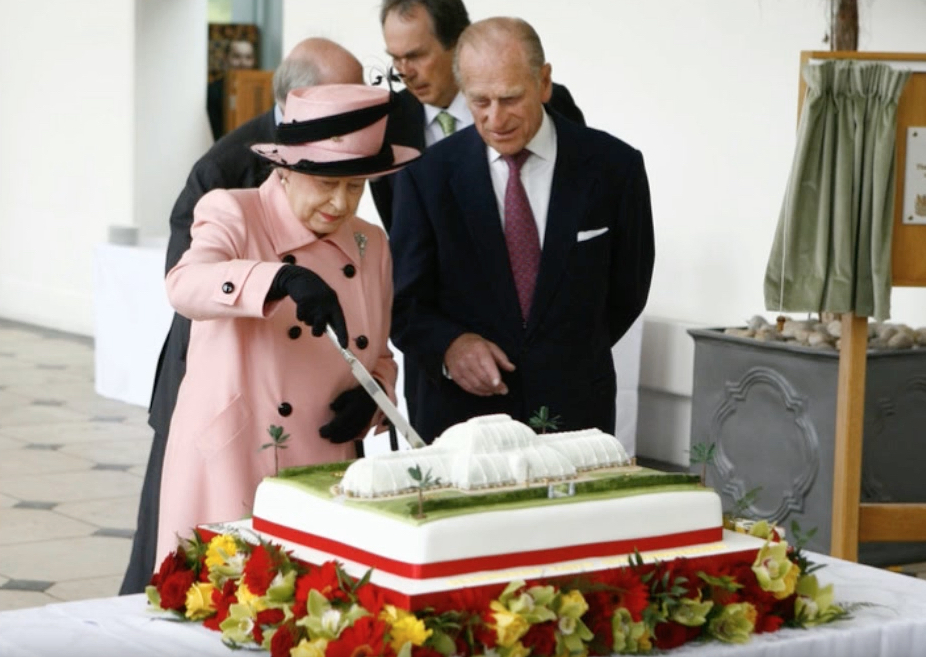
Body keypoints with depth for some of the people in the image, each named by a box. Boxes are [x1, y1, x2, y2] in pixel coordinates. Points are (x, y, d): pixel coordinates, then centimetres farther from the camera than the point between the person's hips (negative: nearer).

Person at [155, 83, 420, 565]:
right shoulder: (233, 214, -4)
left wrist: (371, 396, -2)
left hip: (323, 481, 5)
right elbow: (184, 286, -26)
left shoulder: (371, 246, 11)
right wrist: (282, 280, -41)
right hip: (229, 471, -5)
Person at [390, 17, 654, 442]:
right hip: (460, 413, 0)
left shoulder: (613, 166, -4)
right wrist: (449, 344, -19)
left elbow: (627, 290, 8)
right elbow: (403, 302, -1)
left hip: (575, 415, 0)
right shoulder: (427, 173, -4)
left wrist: (571, 360, 8)